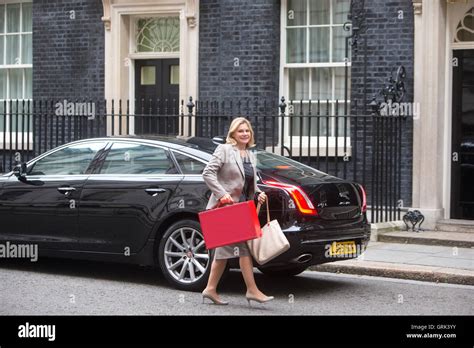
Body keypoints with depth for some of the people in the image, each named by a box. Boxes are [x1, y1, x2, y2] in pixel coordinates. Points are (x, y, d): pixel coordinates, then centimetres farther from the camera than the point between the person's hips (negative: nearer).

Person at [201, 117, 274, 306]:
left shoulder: (250, 156, 17)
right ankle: (252, 290, -10)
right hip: (226, 206, -8)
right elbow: (207, 173, -12)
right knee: (243, 246, -12)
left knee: (225, 249, 11)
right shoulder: (224, 150, -6)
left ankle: (211, 289, 18)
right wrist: (222, 194, -21)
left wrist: (258, 193, 4)